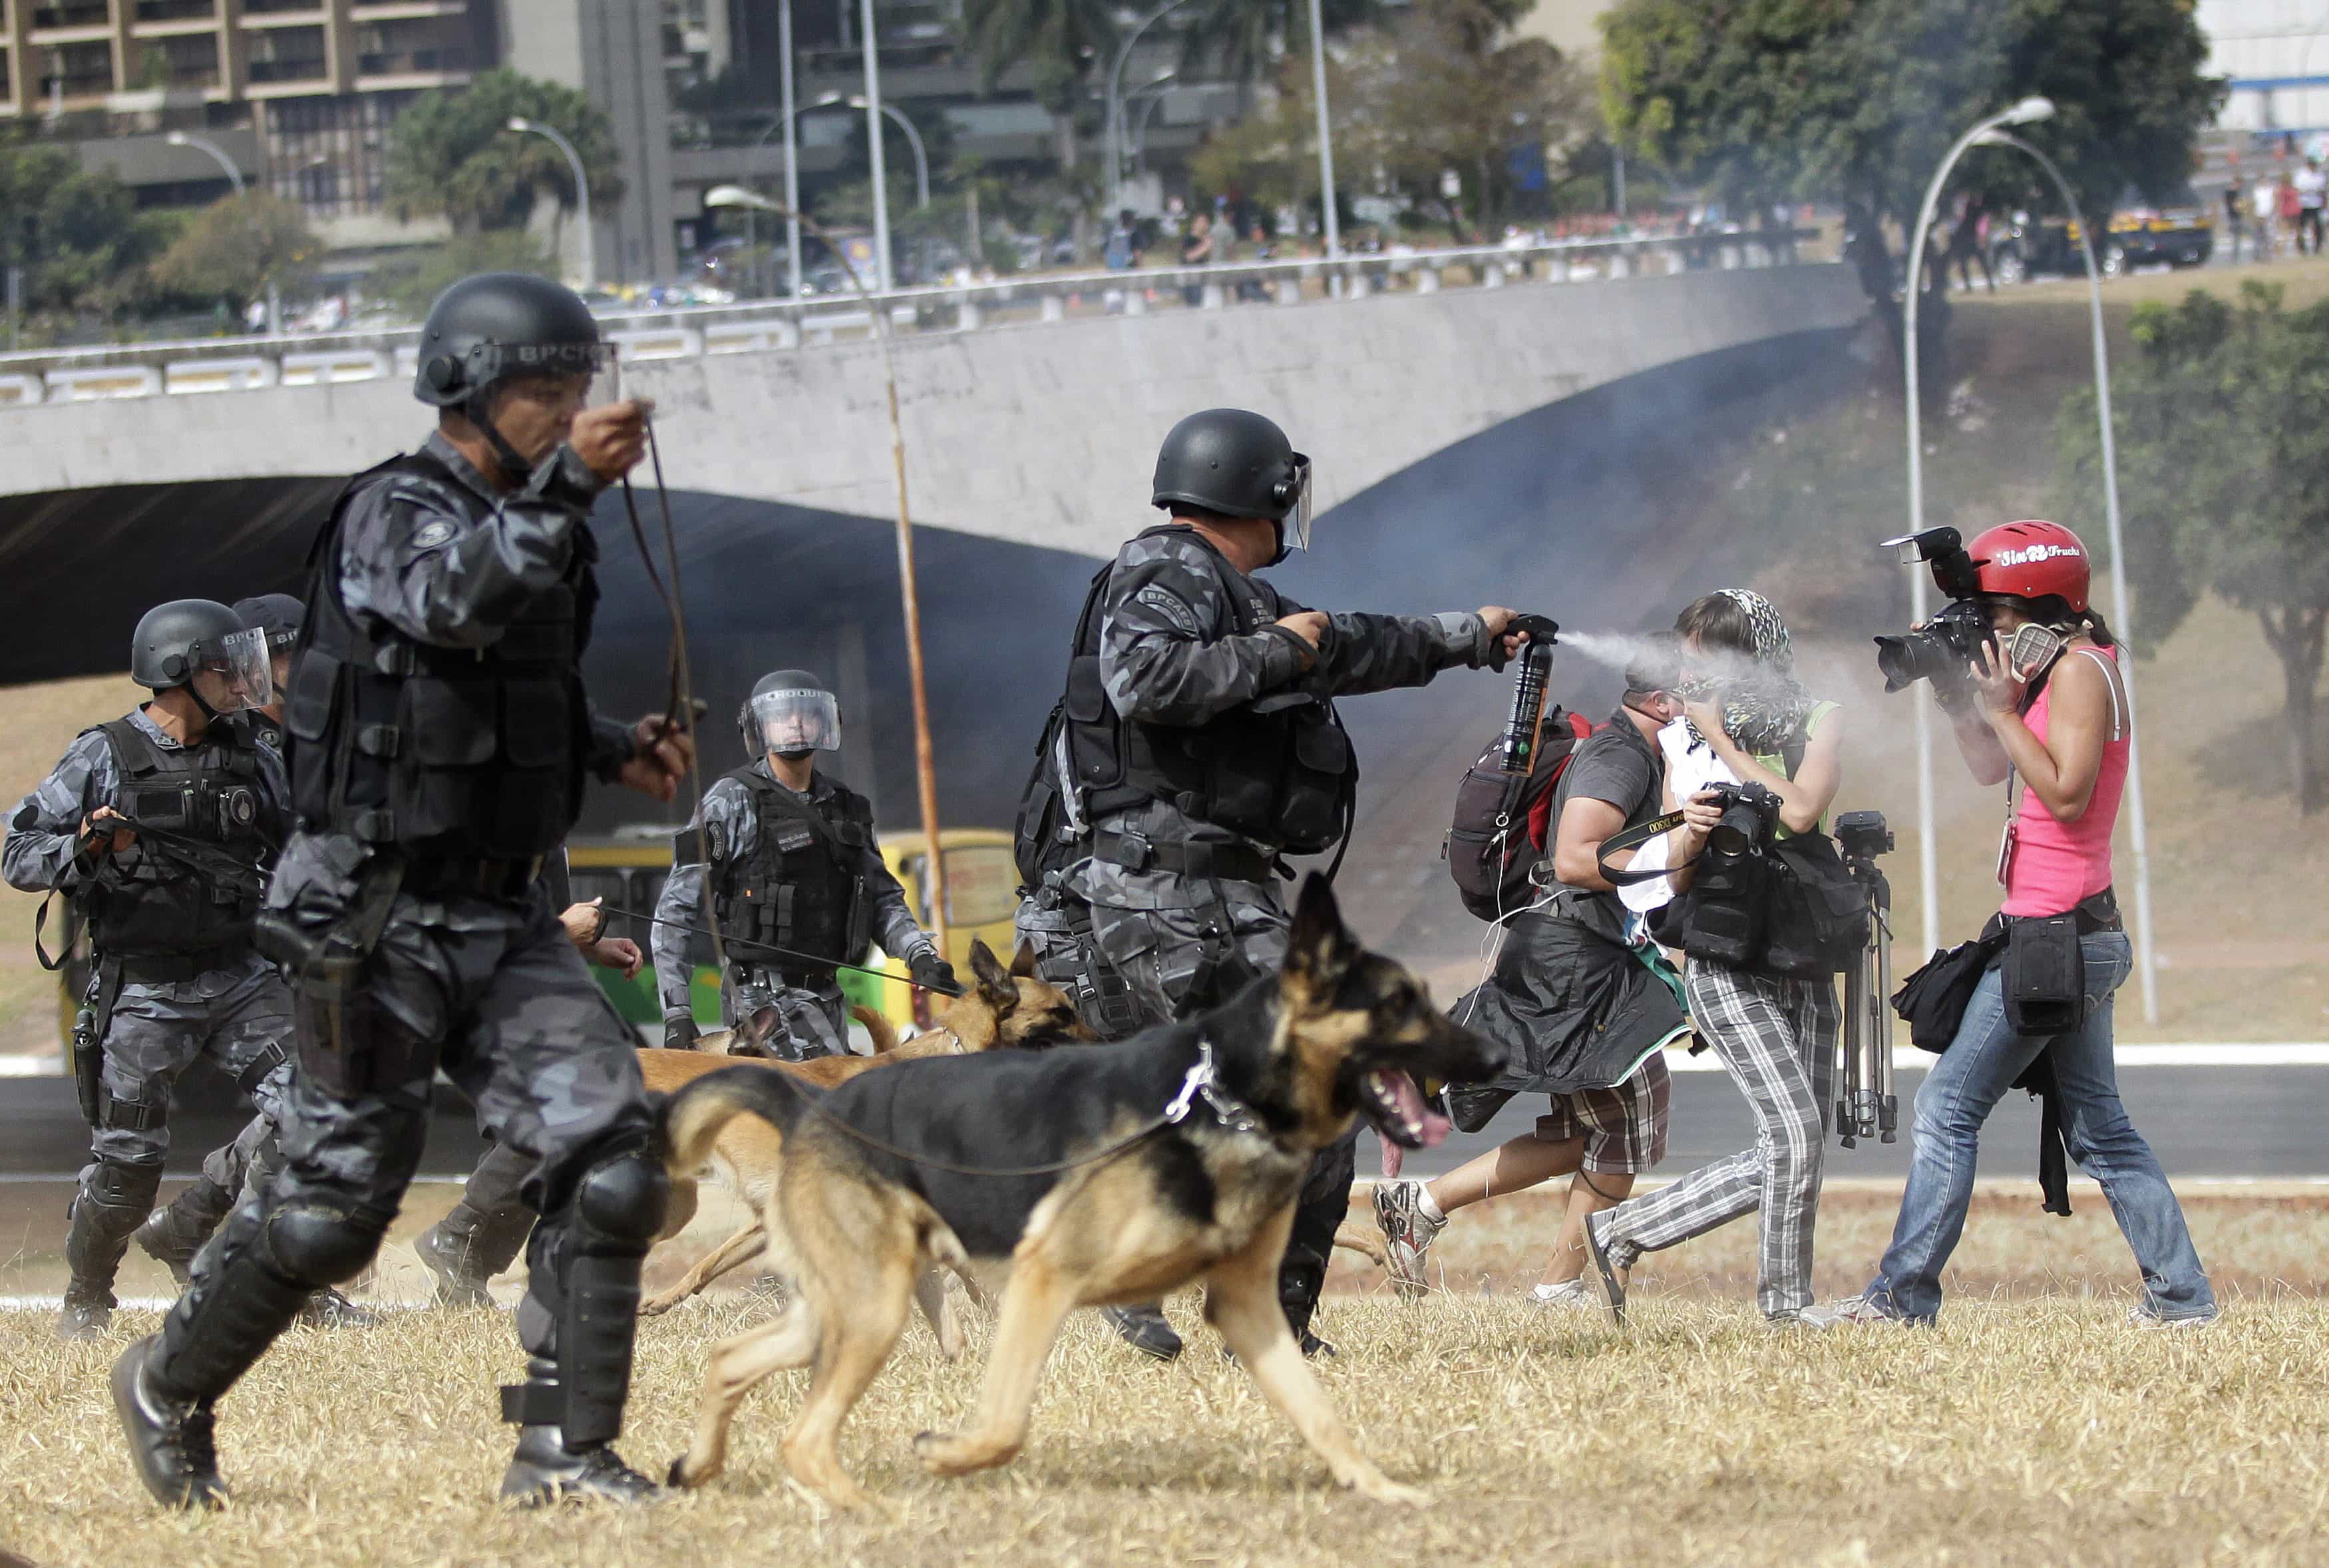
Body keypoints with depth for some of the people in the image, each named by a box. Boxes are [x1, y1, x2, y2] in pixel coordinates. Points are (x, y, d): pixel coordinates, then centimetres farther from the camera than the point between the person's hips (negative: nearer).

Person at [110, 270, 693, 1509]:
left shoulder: (536, 527, 13)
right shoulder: (395, 513, -12)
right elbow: (449, 604, -36)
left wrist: (615, 750, 15)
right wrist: (565, 483, -47)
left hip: (503, 918, 7)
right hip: (382, 921, -7)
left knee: (608, 1151, -10)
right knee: (334, 1205, 1)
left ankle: (562, 1448, -6)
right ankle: (169, 1388, 25)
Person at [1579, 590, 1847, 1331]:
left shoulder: (1817, 721, 4)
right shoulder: (1684, 741, 5)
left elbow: (1800, 810, -15)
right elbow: (1676, 877, 3)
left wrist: (1723, 742, -8)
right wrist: (1688, 832, -19)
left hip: (1804, 957, 3)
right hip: (1725, 968, -3)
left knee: (1787, 1157, 1)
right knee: (1794, 1131, -17)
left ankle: (1625, 1230, 12)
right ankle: (1784, 1305, -4)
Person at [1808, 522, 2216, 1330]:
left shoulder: (2078, 670, -13)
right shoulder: (2070, 667, 16)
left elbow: (2067, 793, -21)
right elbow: (1993, 770, 22)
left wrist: (2004, 710, -16)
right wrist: (1958, 697, 8)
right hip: (2085, 934, 10)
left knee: (1947, 1109, -6)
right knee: (2098, 1126, 13)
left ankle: (1903, 1295, -5)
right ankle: (2182, 1294, 11)